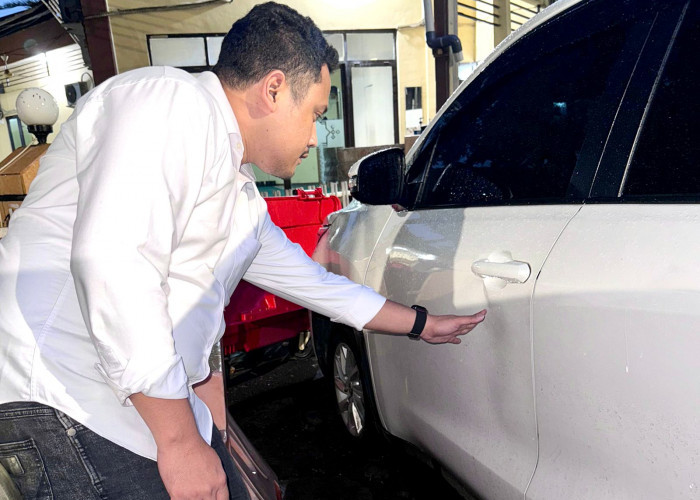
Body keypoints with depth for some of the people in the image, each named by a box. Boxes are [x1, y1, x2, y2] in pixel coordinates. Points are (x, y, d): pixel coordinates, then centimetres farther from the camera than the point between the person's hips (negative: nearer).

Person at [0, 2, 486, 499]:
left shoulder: (243, 197, 15)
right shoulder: (172, 100, -14)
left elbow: (308, 279, 23)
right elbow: (110, 260, -25)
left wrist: (422, 323, 30)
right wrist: (180, 440, -20)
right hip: (60, 398, -9)